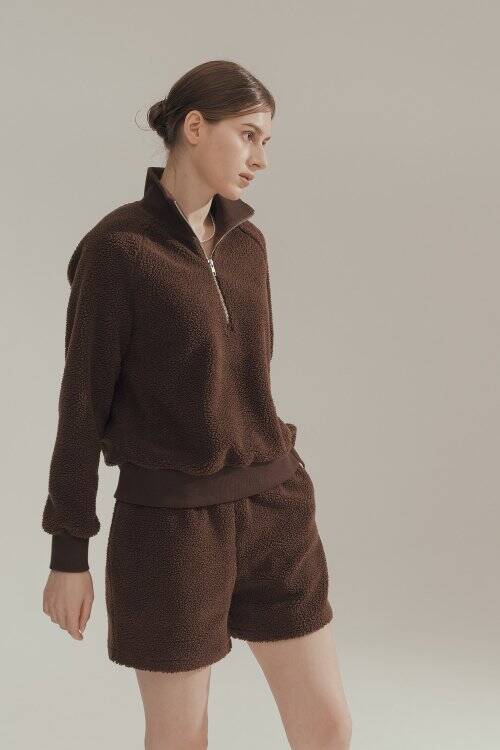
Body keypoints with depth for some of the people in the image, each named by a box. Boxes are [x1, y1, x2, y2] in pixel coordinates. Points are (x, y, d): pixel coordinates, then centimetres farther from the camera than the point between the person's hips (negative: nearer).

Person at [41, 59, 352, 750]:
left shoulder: (245, 241, 8)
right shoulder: (114, 249, -12)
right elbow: (83, 405, -9)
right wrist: (68, 555, -5)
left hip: (267, 512, 6)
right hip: (169, 525, -6)